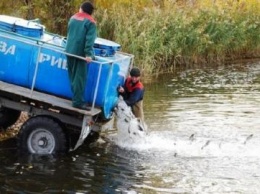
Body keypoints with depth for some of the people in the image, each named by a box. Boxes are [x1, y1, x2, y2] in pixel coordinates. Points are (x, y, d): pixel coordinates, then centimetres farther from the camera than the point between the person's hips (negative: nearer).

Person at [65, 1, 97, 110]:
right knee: (79, 78, -7)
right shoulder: (90, 22, -5)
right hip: (80, 53, -6)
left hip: (69, 51, 6)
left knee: (72, 76, 15)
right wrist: (89, 54, -22)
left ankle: (75, 97, 19)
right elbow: (90, 39, -16)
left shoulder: (73, 18, 16)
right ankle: (78, 102, -10)